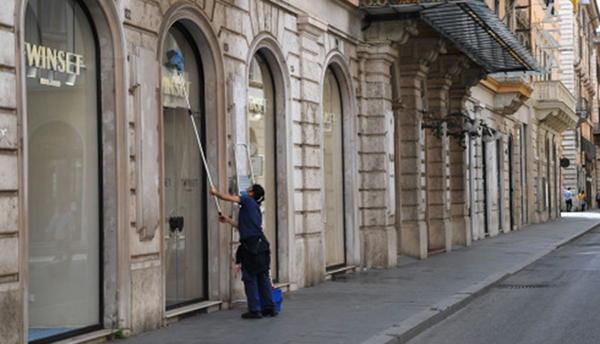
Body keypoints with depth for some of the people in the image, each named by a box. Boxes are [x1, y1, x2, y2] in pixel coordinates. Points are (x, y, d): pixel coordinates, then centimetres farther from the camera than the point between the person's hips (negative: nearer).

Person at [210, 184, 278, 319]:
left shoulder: (248, 201, -2)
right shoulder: (256, 209, 21)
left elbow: (229, 198, 1)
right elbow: (243, 226, 26)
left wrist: (215, 192, 18)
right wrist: (228, 220, 32)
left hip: (251, 246, -8)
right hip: (261, 246, 8)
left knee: (250, 278, -2)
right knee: (263, 278, 13)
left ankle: (255, 310, 0)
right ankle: (270, 308, 16)